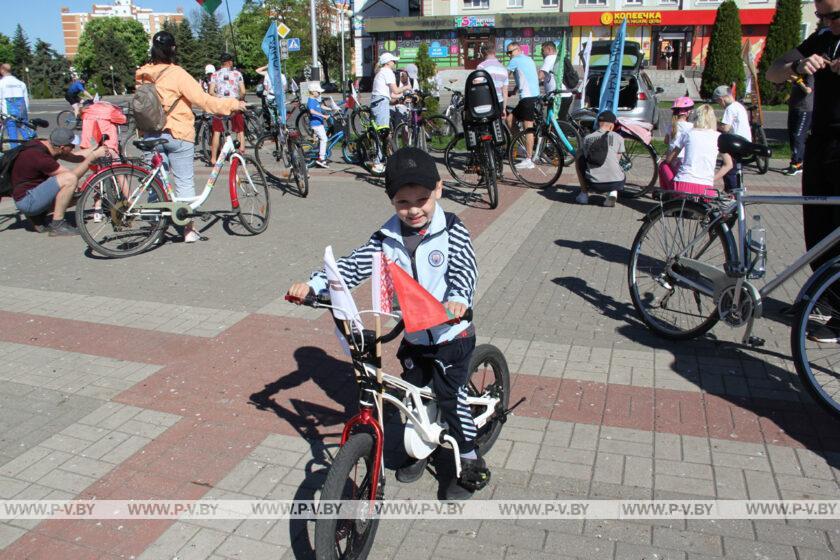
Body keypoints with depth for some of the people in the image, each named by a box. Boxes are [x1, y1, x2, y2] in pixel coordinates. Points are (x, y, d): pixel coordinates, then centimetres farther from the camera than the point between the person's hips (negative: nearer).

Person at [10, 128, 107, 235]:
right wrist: (93, 156, -16)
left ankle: (37, 214, 13)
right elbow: (72, 174, -21)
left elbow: (74, 157, 13)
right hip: (26, 200, -10)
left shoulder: (45, 145, 1)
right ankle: (57, 225, -18)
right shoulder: (39, 156, -26)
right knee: (70, 179, -27)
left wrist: (95, 148, 1)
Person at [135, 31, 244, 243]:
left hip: (152, 135, 5)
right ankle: (189, 229, 5)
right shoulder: (177, 74, -13)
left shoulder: (143, 75, 5)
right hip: (178, 135, -5)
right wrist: (233, 104, -13)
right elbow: (203, 100, -18)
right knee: (184, 182, 2)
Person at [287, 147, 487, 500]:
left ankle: (470, 461, 21)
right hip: (413, 335, 5)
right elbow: (353, 265, -9)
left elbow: (465, 269, -23)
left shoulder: (451, 231, -14)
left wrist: (458, 298, -44)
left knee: (450, 398, -1)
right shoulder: (388, 236, -5)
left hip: (451, 334, -4)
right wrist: (313, 285, -22)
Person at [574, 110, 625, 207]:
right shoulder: (618, 137, 4)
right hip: (616, 183, 0)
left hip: (594, 184, 0)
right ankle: (613, 191, 6)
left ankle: (584, 193, 21)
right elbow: (617, 158, 16)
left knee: (579, 157, 25)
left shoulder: (587, 138, 6)